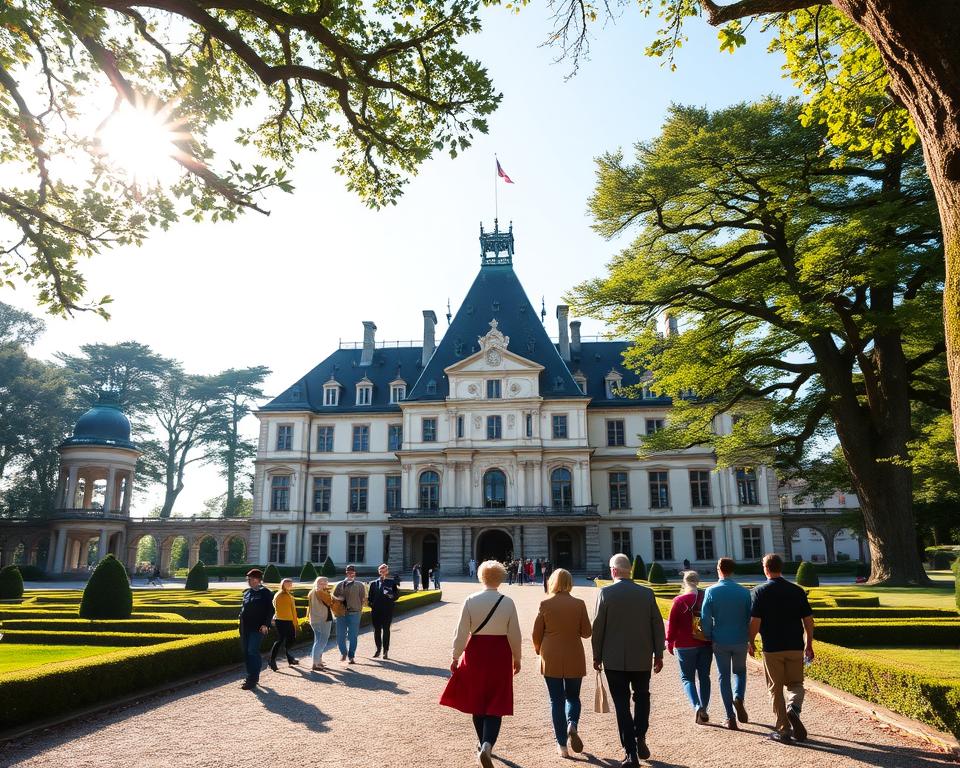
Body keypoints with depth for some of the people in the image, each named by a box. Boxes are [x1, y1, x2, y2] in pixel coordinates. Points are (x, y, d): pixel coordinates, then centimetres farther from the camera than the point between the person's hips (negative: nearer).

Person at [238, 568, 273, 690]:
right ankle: (251, 677, 23)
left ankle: (253, 679, -6)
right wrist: (241, 620, 13)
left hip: (257, 628, -7)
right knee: (246, 652, 11)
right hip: (245, 627, 7)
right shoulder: (246, 592, 13)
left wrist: (266, 624, -15)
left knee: (252, 651, -12)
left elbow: (270, 610, -8)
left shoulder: (266, 593, -6)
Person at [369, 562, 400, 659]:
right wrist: (370, 603, -7)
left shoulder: (392, 583, 5)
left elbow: (396, 596, 1)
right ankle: (378, 649, 22)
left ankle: (386, 651, 8)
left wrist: (392, 596, -19)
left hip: (388, 610, -2)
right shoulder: (373, 583, 10)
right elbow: (369, 597, 10)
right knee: (377, 630, 7)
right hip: (376, 611, 2)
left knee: (386, 630, 1)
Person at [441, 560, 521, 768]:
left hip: (476, 652, 1)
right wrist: (517, 658, 10)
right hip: (500, 654, -1)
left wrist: (456, 657, 4)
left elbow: (461, 633, -6)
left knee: (477, 701, 18)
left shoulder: (470, 601, -7)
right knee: (496, 704, 4)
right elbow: (514, 635, -3)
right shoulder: (508, 602, -7)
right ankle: (487, 745, -15)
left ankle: (483, 744, 32)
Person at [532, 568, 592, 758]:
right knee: (572, 696, 19)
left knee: (556, 700, 9)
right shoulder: (579, 604, -8)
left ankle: (562, 745, 9)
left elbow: (537, 634, -2)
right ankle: (572, 725, -8)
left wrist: (538, 650, 17)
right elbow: (587, 632, -3)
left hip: (551, 659, 0)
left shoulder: (545, 604, -8)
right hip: (574, 659, 1)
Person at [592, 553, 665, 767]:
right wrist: (658, 654, 11)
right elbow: (657, 625, 1)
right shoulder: (647, 593, -3)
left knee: (622, 704, 6)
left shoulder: (606, 593, -10)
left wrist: (597, 656, 3)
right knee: (642, 697, 23)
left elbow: (598, 627, -8)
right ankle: (640, 737, 12)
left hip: (615, 660, -2)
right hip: (642, 659, 2)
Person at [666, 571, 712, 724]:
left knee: (687, 678, 8)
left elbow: (672, 624, -8)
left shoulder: (679, 601, -10)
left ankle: (697, 706, -12)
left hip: (685, 646, -3)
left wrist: (669, 642, 3)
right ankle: (704, 710, 16)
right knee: (704, 676, 15)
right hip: (705, 644, 3)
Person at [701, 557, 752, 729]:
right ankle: (738, 698, -3)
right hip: (740, 641, 1)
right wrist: (749, 638, 12)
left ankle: (730, 718, 10)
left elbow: (705, 618, -7)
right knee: (740, 671, 23)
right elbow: (751, 618, -2)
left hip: (720, 642, -1)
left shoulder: (711, 591, -8)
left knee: (724, 677, 11)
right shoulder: (744, 592, -6)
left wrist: (708, 637, 7)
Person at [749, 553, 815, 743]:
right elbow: (808, 620, 4)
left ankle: (783, 730, 10)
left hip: (772, 648, -2)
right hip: (796, 647, 3)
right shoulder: (797, 591, 2)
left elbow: (755, 621, -11)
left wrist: (751, 642, 4)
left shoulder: (760, 591, -8)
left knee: (776, 689, 9)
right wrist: (809, 644, 16)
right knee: (796, 683, 17)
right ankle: (794, 707, -11)